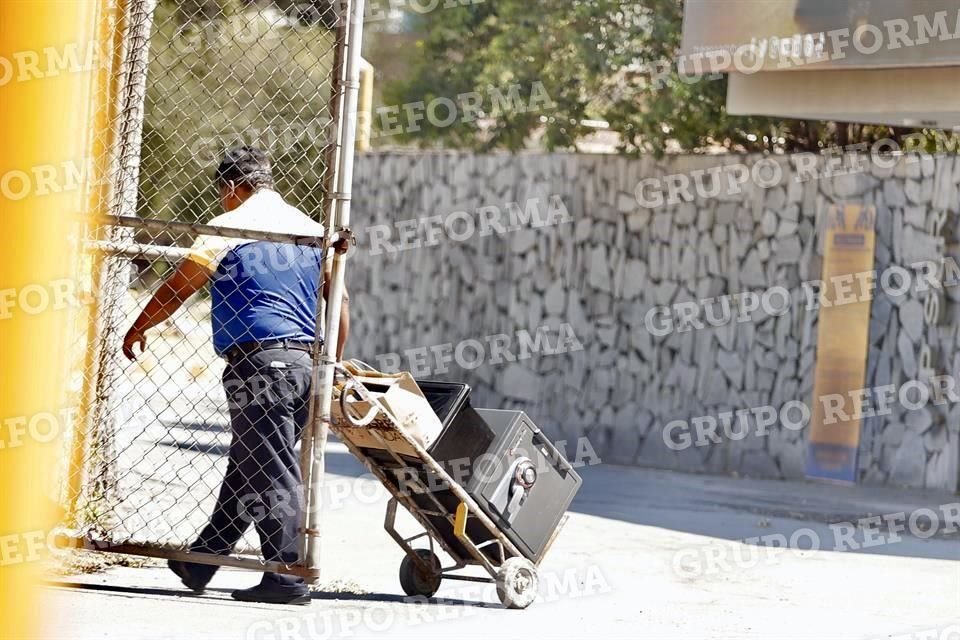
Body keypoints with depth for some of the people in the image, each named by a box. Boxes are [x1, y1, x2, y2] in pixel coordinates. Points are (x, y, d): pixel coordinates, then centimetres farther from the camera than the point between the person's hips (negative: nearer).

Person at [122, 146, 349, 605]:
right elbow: (338, 301, 13)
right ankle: (202, 559, 22)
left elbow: (176, 289, 3)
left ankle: (286, 578, -6)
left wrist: (137, 329, 17)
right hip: (304, 361, 7)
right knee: (247, 468, 14)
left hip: (257, 361, -7)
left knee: (270, 474, -5)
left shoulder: (229, 228, -3)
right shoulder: (311, 230, 15)